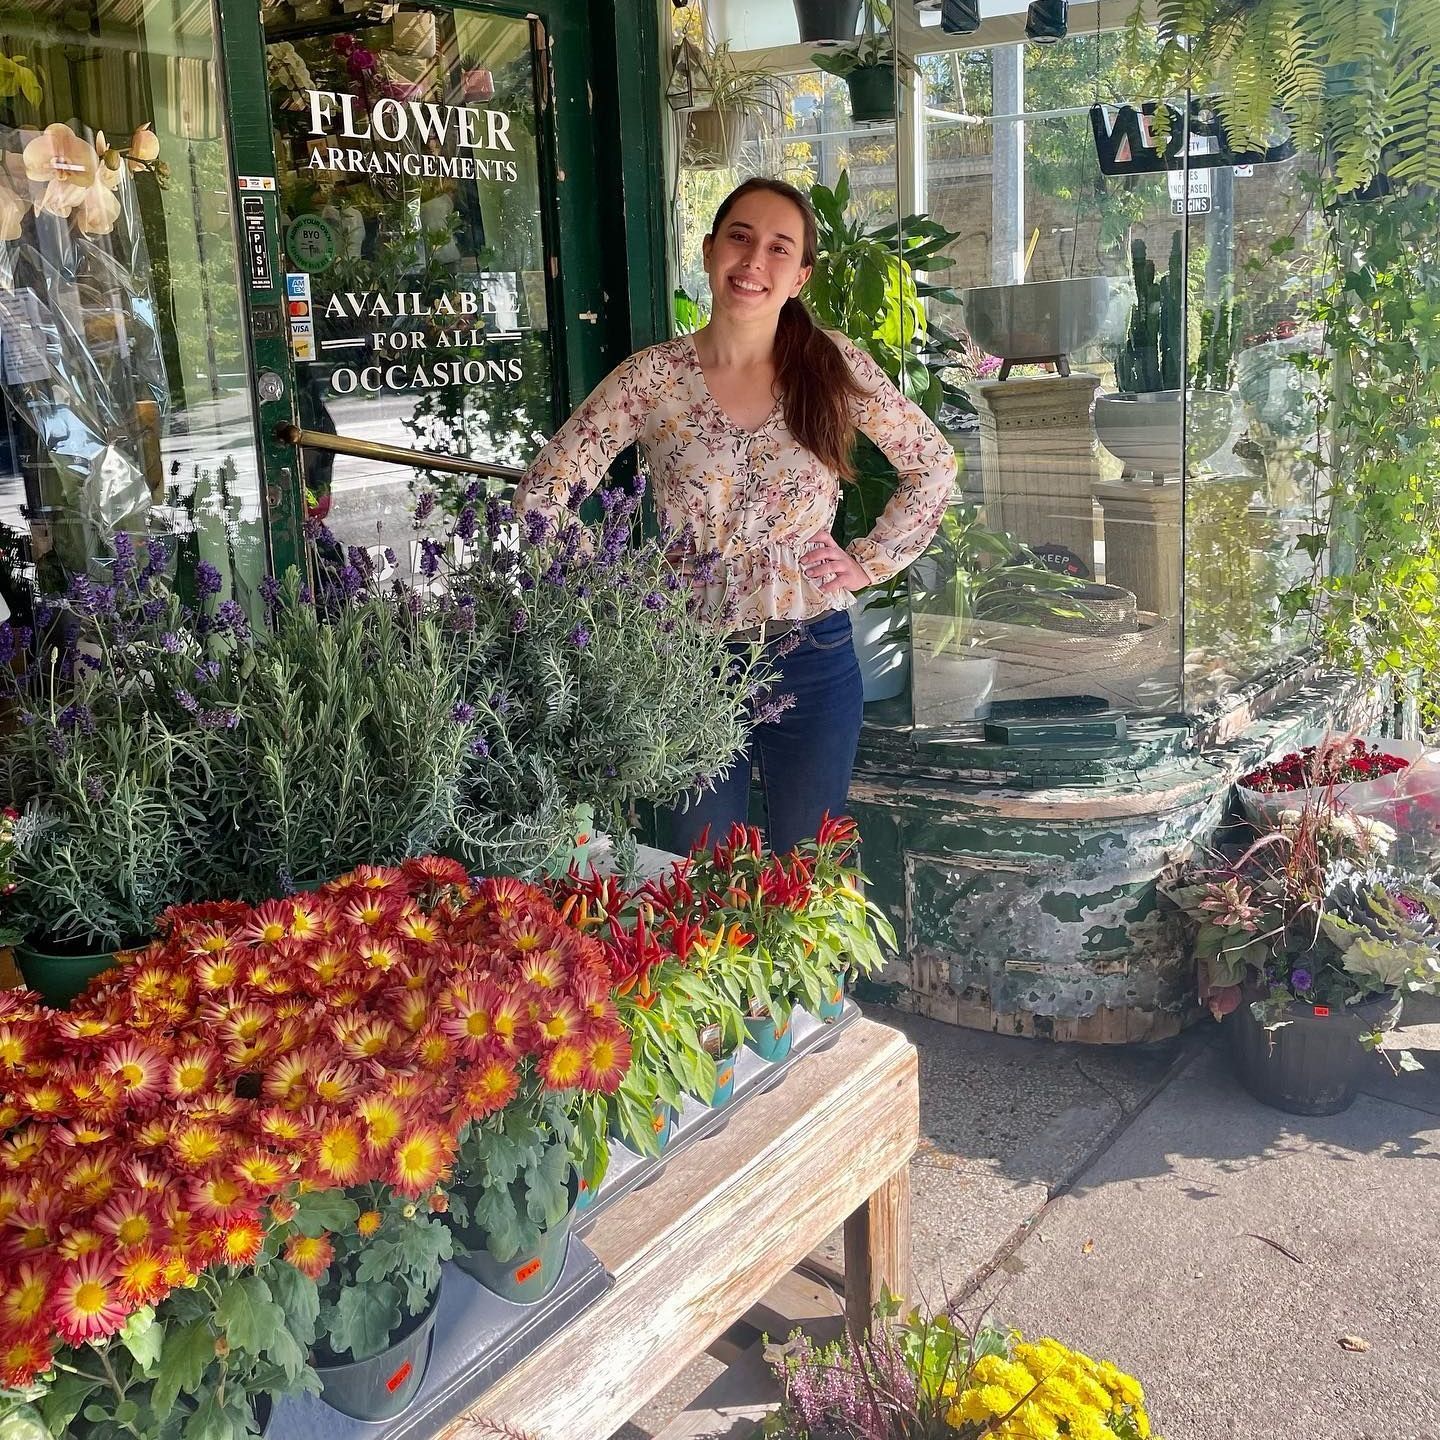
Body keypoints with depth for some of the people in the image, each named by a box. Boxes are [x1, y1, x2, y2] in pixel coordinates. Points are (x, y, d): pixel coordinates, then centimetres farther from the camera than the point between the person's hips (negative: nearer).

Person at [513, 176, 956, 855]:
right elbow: (540, 494, -6)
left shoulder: (833, 364, -2)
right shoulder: (652, 377, -6)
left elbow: (933, 466, 7)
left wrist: (872, 563, 1)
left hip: (813, 658, 1)